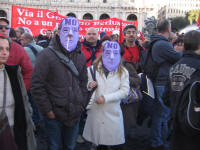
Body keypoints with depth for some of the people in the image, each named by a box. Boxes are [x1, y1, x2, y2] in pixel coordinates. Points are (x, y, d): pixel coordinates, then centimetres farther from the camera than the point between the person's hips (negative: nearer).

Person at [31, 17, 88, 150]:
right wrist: (47, 110, -14)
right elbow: (37, 86, -15)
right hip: (54, 114, -4)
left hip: (75, 113, 5)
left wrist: (83, 104, 7)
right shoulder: (47, 55, -13)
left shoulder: (80, 55, 6)